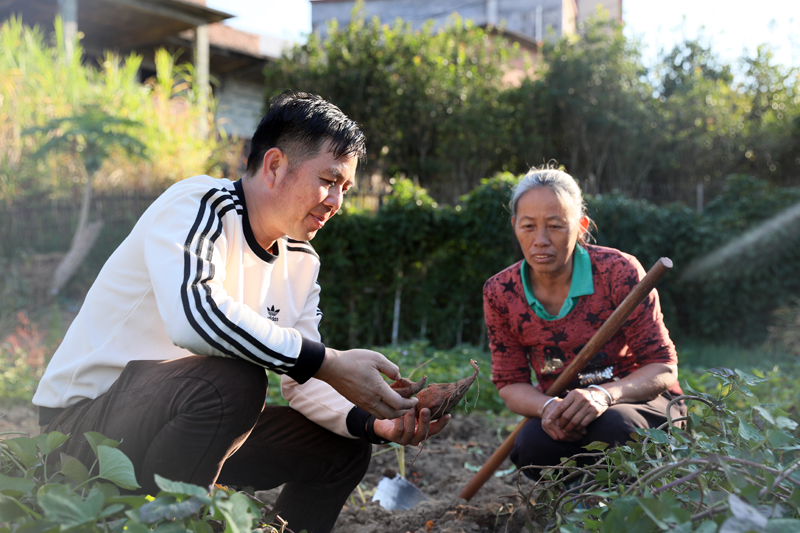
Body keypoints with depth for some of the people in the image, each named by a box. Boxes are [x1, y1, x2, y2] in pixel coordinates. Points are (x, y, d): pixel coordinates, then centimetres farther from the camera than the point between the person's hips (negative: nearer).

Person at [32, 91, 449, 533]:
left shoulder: (300, 263, 5)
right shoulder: (197, 204, -19)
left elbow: (304, 382, 6)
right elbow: (194, 315, -39)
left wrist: (375, 423, -13)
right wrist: (330, 363, -35)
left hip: (184, 419, 8)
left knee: (343, 450, 3)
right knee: (235, 378, -34)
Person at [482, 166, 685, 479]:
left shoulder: (618, 272, -16)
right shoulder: (500, 294, -7)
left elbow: (662, 367, -15)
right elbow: (510, 383, -4)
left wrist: (604, 394, -36)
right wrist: (547, 407, -29)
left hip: (638, 401, -2)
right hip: (563, 415, 2)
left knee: (612, 426, -37)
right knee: (532, 447, -31)